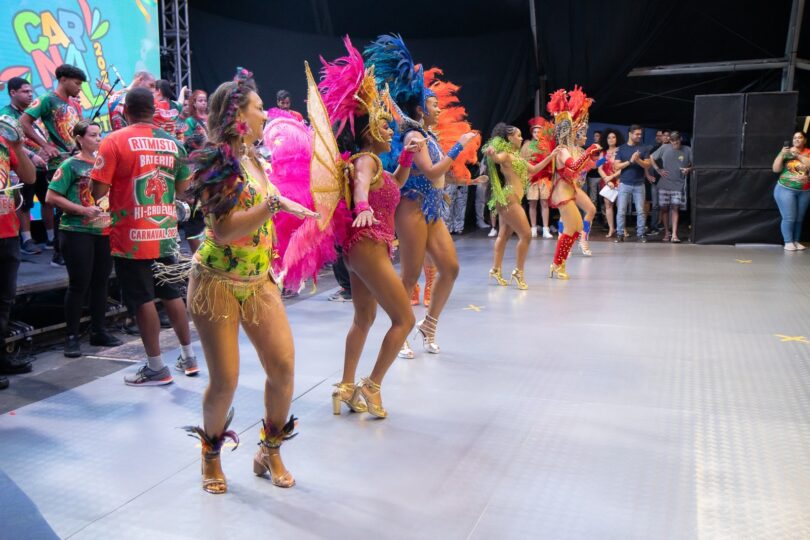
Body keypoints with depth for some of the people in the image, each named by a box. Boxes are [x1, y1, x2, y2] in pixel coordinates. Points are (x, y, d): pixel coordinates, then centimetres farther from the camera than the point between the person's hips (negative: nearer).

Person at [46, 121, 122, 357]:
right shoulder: (70, 165, -5)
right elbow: (51, 197, -10)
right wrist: (83, 210, -17)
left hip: (103, 232, 6)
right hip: (77, 232, -6)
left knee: (100, 282, 11)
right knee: (79, 284, -2)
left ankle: (98, 331, 23)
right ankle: (72, 337, 8)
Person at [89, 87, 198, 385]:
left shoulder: (115, 141, -9)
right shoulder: (173, 142, 4)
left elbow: (99, 191, -11)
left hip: (132, 236, -5)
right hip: (166, 233, 5)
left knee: (143, 300, 3)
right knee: (172, 294, 16)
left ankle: (156, 367, 11)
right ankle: (188, 357, 25)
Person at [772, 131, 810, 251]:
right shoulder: (786, 152, 0)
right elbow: (776, 169, -5)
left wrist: (798, 155, -16)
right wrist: (781, 154, -16)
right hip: (786, 189, -2)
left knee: (799, 218, 6)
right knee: (789, 218, -7)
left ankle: (796, 241, 14)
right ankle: (788, 242, 0)